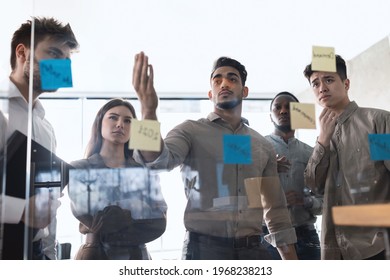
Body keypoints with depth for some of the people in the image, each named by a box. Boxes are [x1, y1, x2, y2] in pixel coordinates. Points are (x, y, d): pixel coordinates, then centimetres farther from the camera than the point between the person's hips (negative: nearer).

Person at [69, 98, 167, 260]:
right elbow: (86, 214, -17)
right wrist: (139, 216, -9)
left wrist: (103, 231, -12)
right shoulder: (79, 169, -1)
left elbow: (158, 224, -7)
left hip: (137, 258, 2)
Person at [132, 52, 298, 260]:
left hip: (252, 249, 4)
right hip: (204, 248, -3)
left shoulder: (262, 146, 12)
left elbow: (276, 207, 15)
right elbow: (160, 159, -20)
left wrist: (291, 258, 10)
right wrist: (149, 112, -37)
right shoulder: (191, 131, 0)